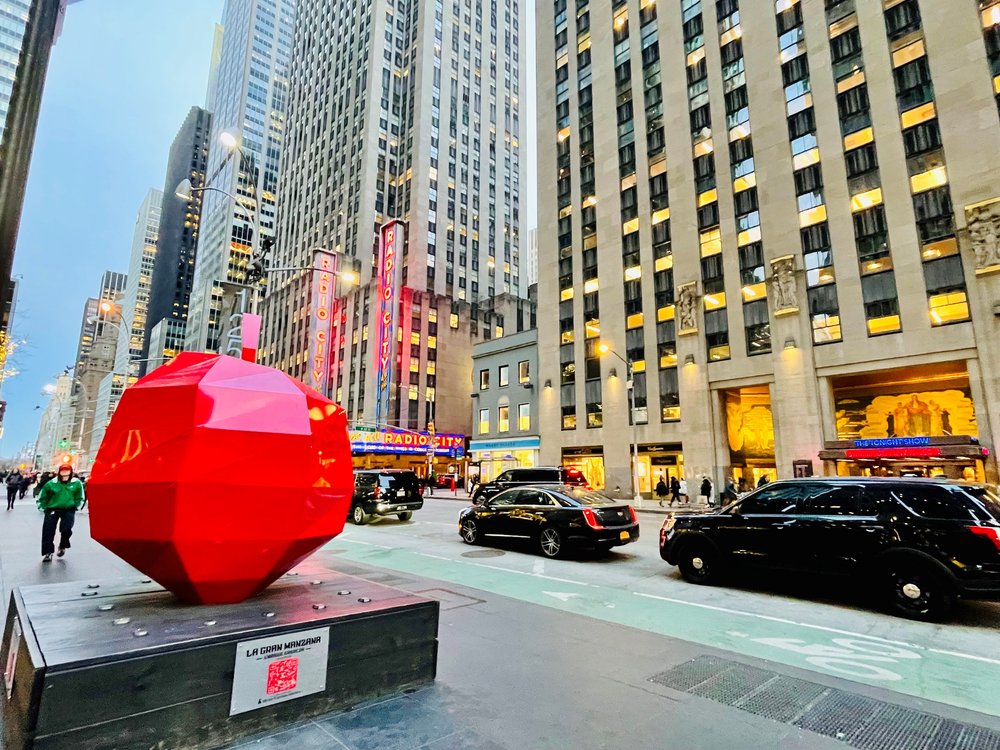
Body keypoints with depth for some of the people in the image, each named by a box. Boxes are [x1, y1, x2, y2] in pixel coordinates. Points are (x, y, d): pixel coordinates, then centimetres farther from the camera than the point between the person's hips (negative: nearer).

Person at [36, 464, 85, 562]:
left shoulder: (76, 483, -7)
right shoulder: (52, 484, -11)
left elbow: (79, 497, 7)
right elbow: (42, 497, 5)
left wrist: (76, 507, 0)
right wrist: (43, 508, 0)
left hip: (69, 510, 0)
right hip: (52, 509, 1)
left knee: (66, 529, -11)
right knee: (48, 531, -3)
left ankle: (62, 546, 20)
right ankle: (48, 552, 11)